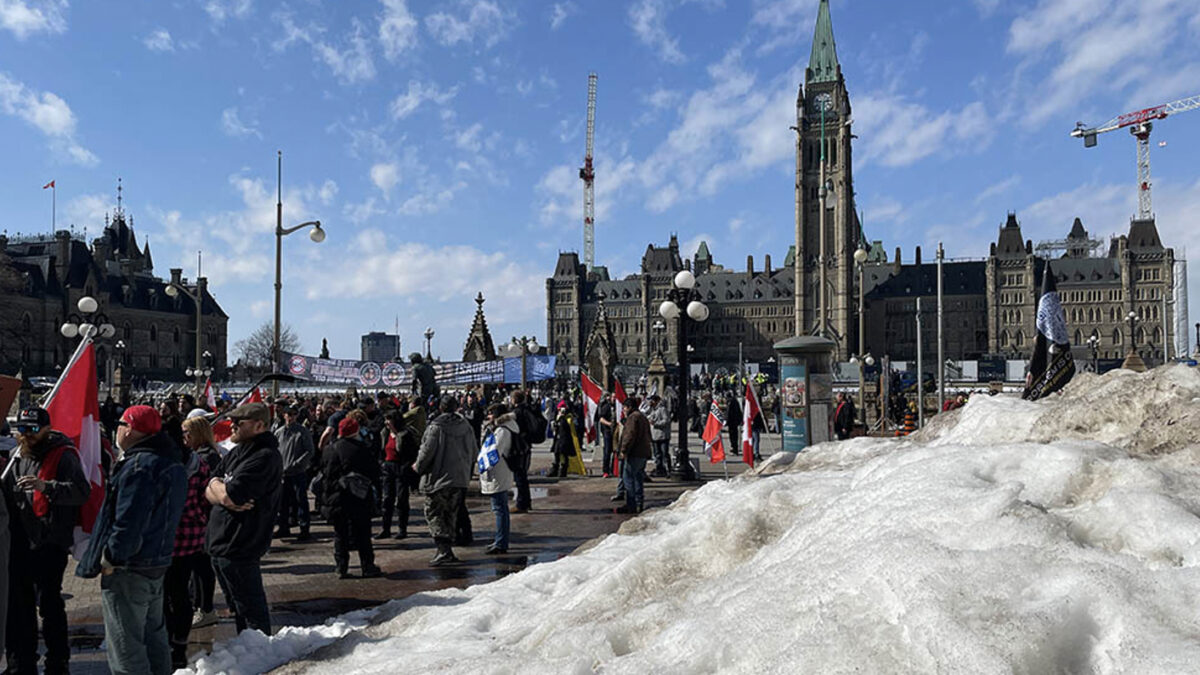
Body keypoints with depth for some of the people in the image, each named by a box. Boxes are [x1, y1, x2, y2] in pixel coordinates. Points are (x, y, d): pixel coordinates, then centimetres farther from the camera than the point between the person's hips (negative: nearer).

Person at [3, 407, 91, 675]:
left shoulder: (63, 456, -9)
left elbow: (82, 491, -22)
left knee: (49, 603, -2)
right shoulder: (18, 457, 15)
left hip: (49, 543, -7)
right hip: (19, 543, 8)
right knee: (18, 604, 15)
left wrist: (46, 486, -33)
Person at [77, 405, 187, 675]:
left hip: (128, 569, -9)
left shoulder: (139, 465, -21)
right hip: (158, 561, 10)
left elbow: (129, 520, -26)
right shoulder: (172, 462, 10)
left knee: (125, 643, 0)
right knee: (153, 634, 21)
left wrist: (112, 556, -15)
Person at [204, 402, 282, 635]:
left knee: (251, 609, 3)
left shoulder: (265, 457, -18)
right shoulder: (235, 452, 12)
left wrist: (215, 484, -5)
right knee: (238, 607, 21)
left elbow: (231, 494, -26)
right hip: (221, 545, 9)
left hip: (240, 548, -9)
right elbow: (209, 493, 8)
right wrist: (225, 497, -14)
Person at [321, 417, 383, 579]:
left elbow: (324, 472, 10)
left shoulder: (329, 450, 3)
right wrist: (374, 489, 8)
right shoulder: (362, 449, -8)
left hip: (336, 498, 3)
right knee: (362, 533, 6)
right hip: (360, 498, -2)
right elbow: (374, 471, -4)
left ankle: (341, 568, 8)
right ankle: (368, 567, 9)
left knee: (340, 534, 10)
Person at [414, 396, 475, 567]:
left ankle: (444, 549, -9)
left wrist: (418, 466, 2)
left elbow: (427, 451, -16)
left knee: (434, 513, 1)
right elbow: (474, 451, 11)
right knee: (451, 513, 16)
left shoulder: (436, 427, -14)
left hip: (439, 477, -6)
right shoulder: (466, 427, 5)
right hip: (460, 478, 6)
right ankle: (447, 550, 19)